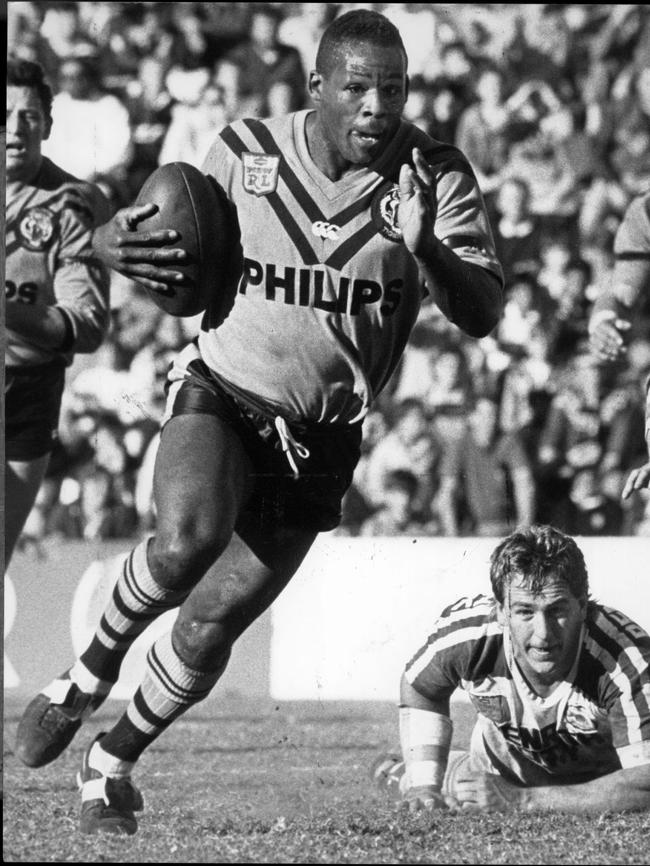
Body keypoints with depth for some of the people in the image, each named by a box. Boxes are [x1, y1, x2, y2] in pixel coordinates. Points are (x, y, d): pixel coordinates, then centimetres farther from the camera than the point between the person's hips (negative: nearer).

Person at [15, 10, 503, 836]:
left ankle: (112, 761, 25)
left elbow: (482, 316, -17)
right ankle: (91, 672, -4)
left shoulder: (435, 176, -11)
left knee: (213, 623, 1)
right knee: (187, 538, -31)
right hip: (219, 394, -1)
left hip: (320, 439, 1)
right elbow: (176, 255, 6)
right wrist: (117, 244, -18)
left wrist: (425, 248, -37)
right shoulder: (246, 152, -8)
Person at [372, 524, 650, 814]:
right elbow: (418, 687, -9)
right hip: (503, 765, 2)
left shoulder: (624, 659, -45)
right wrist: (424, 788, -22)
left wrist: (523, 801, -53)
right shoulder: (467, 632, -34)